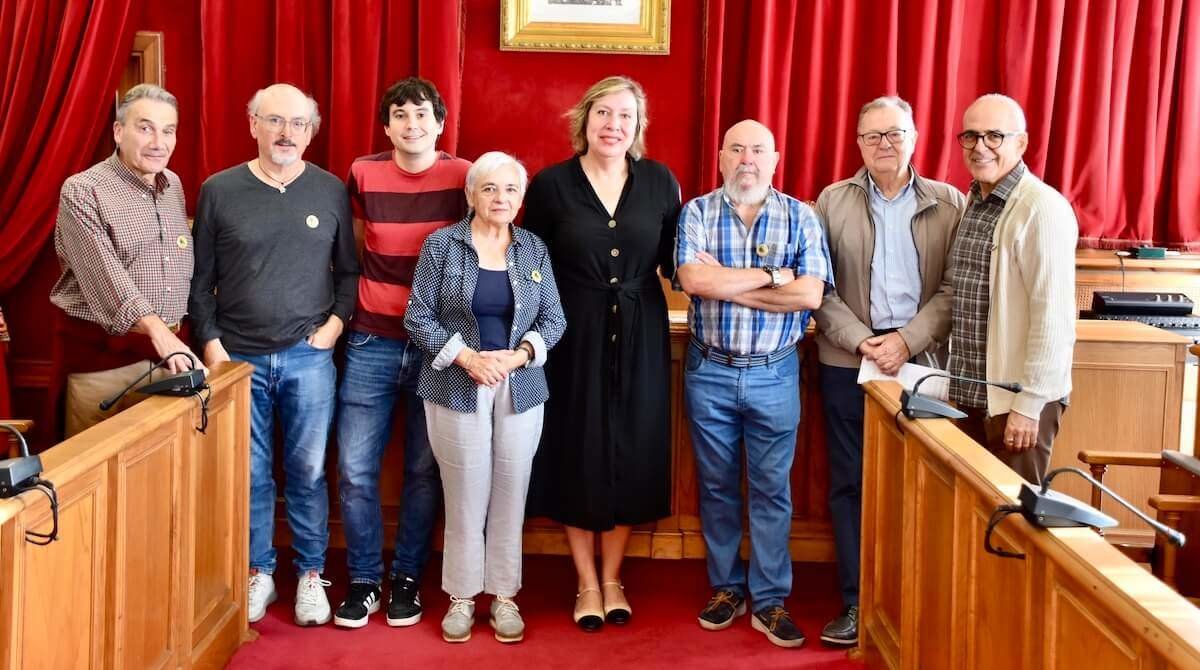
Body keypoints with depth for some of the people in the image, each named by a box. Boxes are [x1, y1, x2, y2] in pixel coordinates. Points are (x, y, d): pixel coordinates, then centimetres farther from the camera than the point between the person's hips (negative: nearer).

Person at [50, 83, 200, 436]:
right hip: (102, 352, -5)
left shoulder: (173, 185, 10)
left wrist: (174, 332, 14)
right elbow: (106, 274, -23)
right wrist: (156, 330, -34)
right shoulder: (82, 191, -11)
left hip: (168, 347, 6)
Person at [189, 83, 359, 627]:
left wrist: (336, 322, -4)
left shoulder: (331, 191, 3)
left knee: (308, 471, 7)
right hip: (238, 357, 0)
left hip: (308, 357, 0)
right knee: (250, 473, 8)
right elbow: (201, 278, 4)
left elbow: (349, 270, 9)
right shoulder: (219, 191, 0)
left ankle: (311, 574, 21)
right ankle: (258, 572, 23)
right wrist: (211, 343, -3)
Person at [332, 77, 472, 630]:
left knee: (424, 470, 8)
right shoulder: (363, 175, -1)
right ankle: (363, 581, 17)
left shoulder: (462, 177, -5)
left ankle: (406, 579, 23)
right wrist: (345, 309, 11)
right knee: (356, 469, 2)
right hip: (372, 343, 1)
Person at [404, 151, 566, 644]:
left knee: (511, 496, 5)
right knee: (465, 497, 2)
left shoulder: (534, 249, 7)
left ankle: (504, 596, 17)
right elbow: (418, 318, -3)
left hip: (520, 388, 2)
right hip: (457, 388, -2)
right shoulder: (442, 244, -1)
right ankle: (462, 597, 15)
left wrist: (518, 355, -12)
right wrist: (467, 357, -14)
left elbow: (553, 319, 6)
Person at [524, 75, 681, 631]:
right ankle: (586, 582, 22)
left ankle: (612, 578, 25)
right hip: (573, 335, -1)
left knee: (631, 452, 8)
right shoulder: (551, 183, -5)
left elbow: (674, 262, 6)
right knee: (576, 453, 5)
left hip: (640, 336, 2)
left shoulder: (659, 182, 0)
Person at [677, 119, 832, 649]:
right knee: (716, 485, 11)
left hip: (774, 373, 0)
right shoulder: (697, 213, -1)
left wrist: (725, 282, -14)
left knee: (772, 489, 5)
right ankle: (726, 588, 25)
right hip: (709, 371, 1)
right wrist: (773, 276, -15)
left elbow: (811, 294, -14)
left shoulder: (800, 217, -1)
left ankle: (770, 600, 16)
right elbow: (693, 279, -18)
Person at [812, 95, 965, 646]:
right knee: (850, 483, 5)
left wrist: (908, 340, -13)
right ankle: (857, 604, 14)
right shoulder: (832, 202, 6)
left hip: (923, 363, 0)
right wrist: (861, 341, -11)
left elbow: (954, 288, -1)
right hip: (848, 363, 1)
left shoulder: (949, 203, 4)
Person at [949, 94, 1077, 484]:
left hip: (1019, 400, -7)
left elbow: (1053, 316, -19)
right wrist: (954, 383, 13)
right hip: (969, 393, 7)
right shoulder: (971, 203, 11)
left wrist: (1029, 404, -19)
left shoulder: (1042, 209, -15)